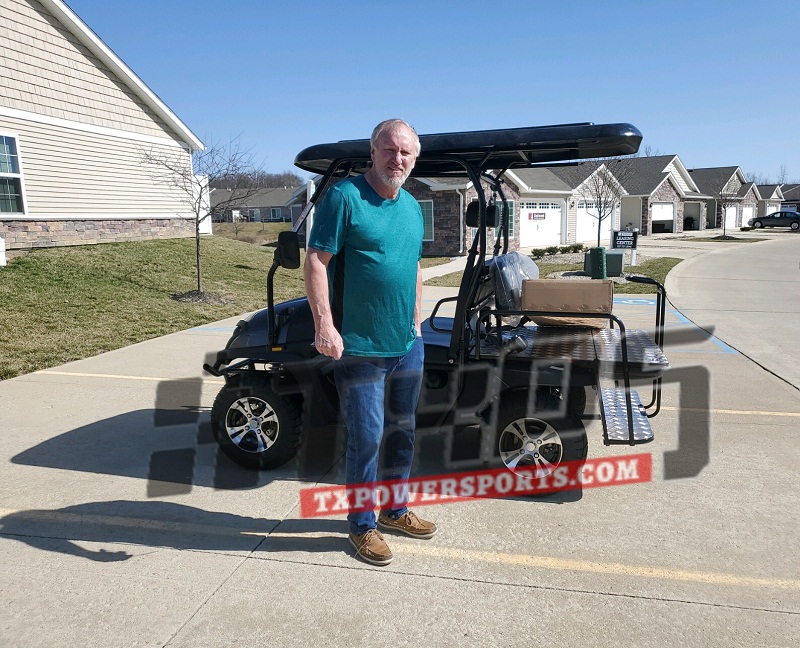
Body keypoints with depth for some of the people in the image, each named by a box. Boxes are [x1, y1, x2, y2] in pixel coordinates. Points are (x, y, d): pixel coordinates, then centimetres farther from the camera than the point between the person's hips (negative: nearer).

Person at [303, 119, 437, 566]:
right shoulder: (345, 196, -10)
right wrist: (325, 325, -23)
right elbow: (316, 261, -15)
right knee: (367, 438, 1)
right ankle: (363, 526, 21)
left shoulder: (413, 207, 12)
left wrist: (416, 323, 17)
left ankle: (396, 510, 36)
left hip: (408, 345, 8)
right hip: (360, 347, -7)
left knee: (402, 431, 17)